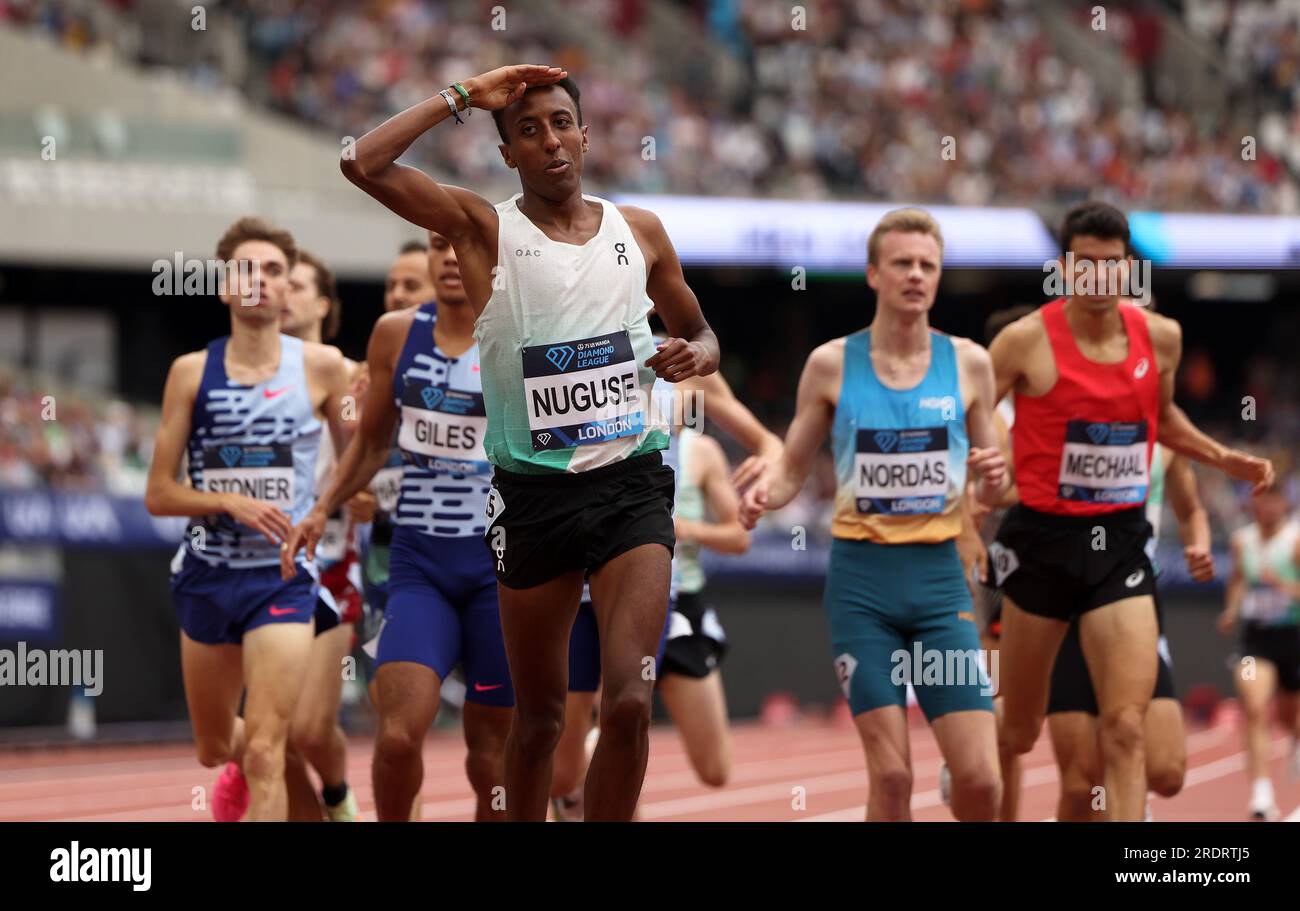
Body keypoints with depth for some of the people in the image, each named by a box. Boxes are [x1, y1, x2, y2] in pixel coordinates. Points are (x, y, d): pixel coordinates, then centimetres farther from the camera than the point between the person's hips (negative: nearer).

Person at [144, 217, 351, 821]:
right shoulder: (192, 372, -2)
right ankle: (240, 765, 55)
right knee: (213, 748, 19)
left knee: (265, 753, -17)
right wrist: (232, 503, -18)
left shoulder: (321, 367, -3)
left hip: (283, 576, -3)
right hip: (207, 573, 3)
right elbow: (158, 494, -3)